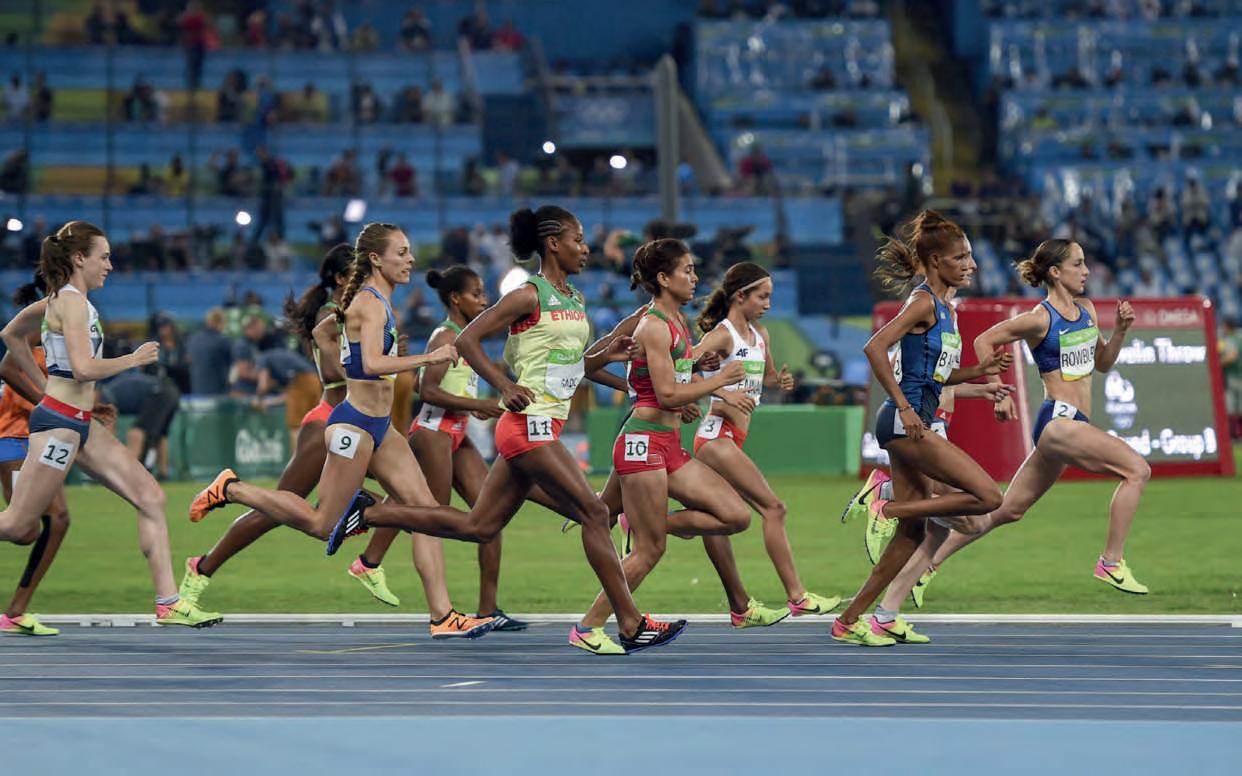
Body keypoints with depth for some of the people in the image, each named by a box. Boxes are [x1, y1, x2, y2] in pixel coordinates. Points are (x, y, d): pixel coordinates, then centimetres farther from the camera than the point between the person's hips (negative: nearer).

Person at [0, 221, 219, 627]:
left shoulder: (62, 298, 14)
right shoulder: (72, 302, -14)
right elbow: (84, 368, -25)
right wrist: (133, 359, -12)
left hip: (80, 425, 10)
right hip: (59, 422, -10)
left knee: (150, 496, 1)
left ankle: (168, 603, -2)